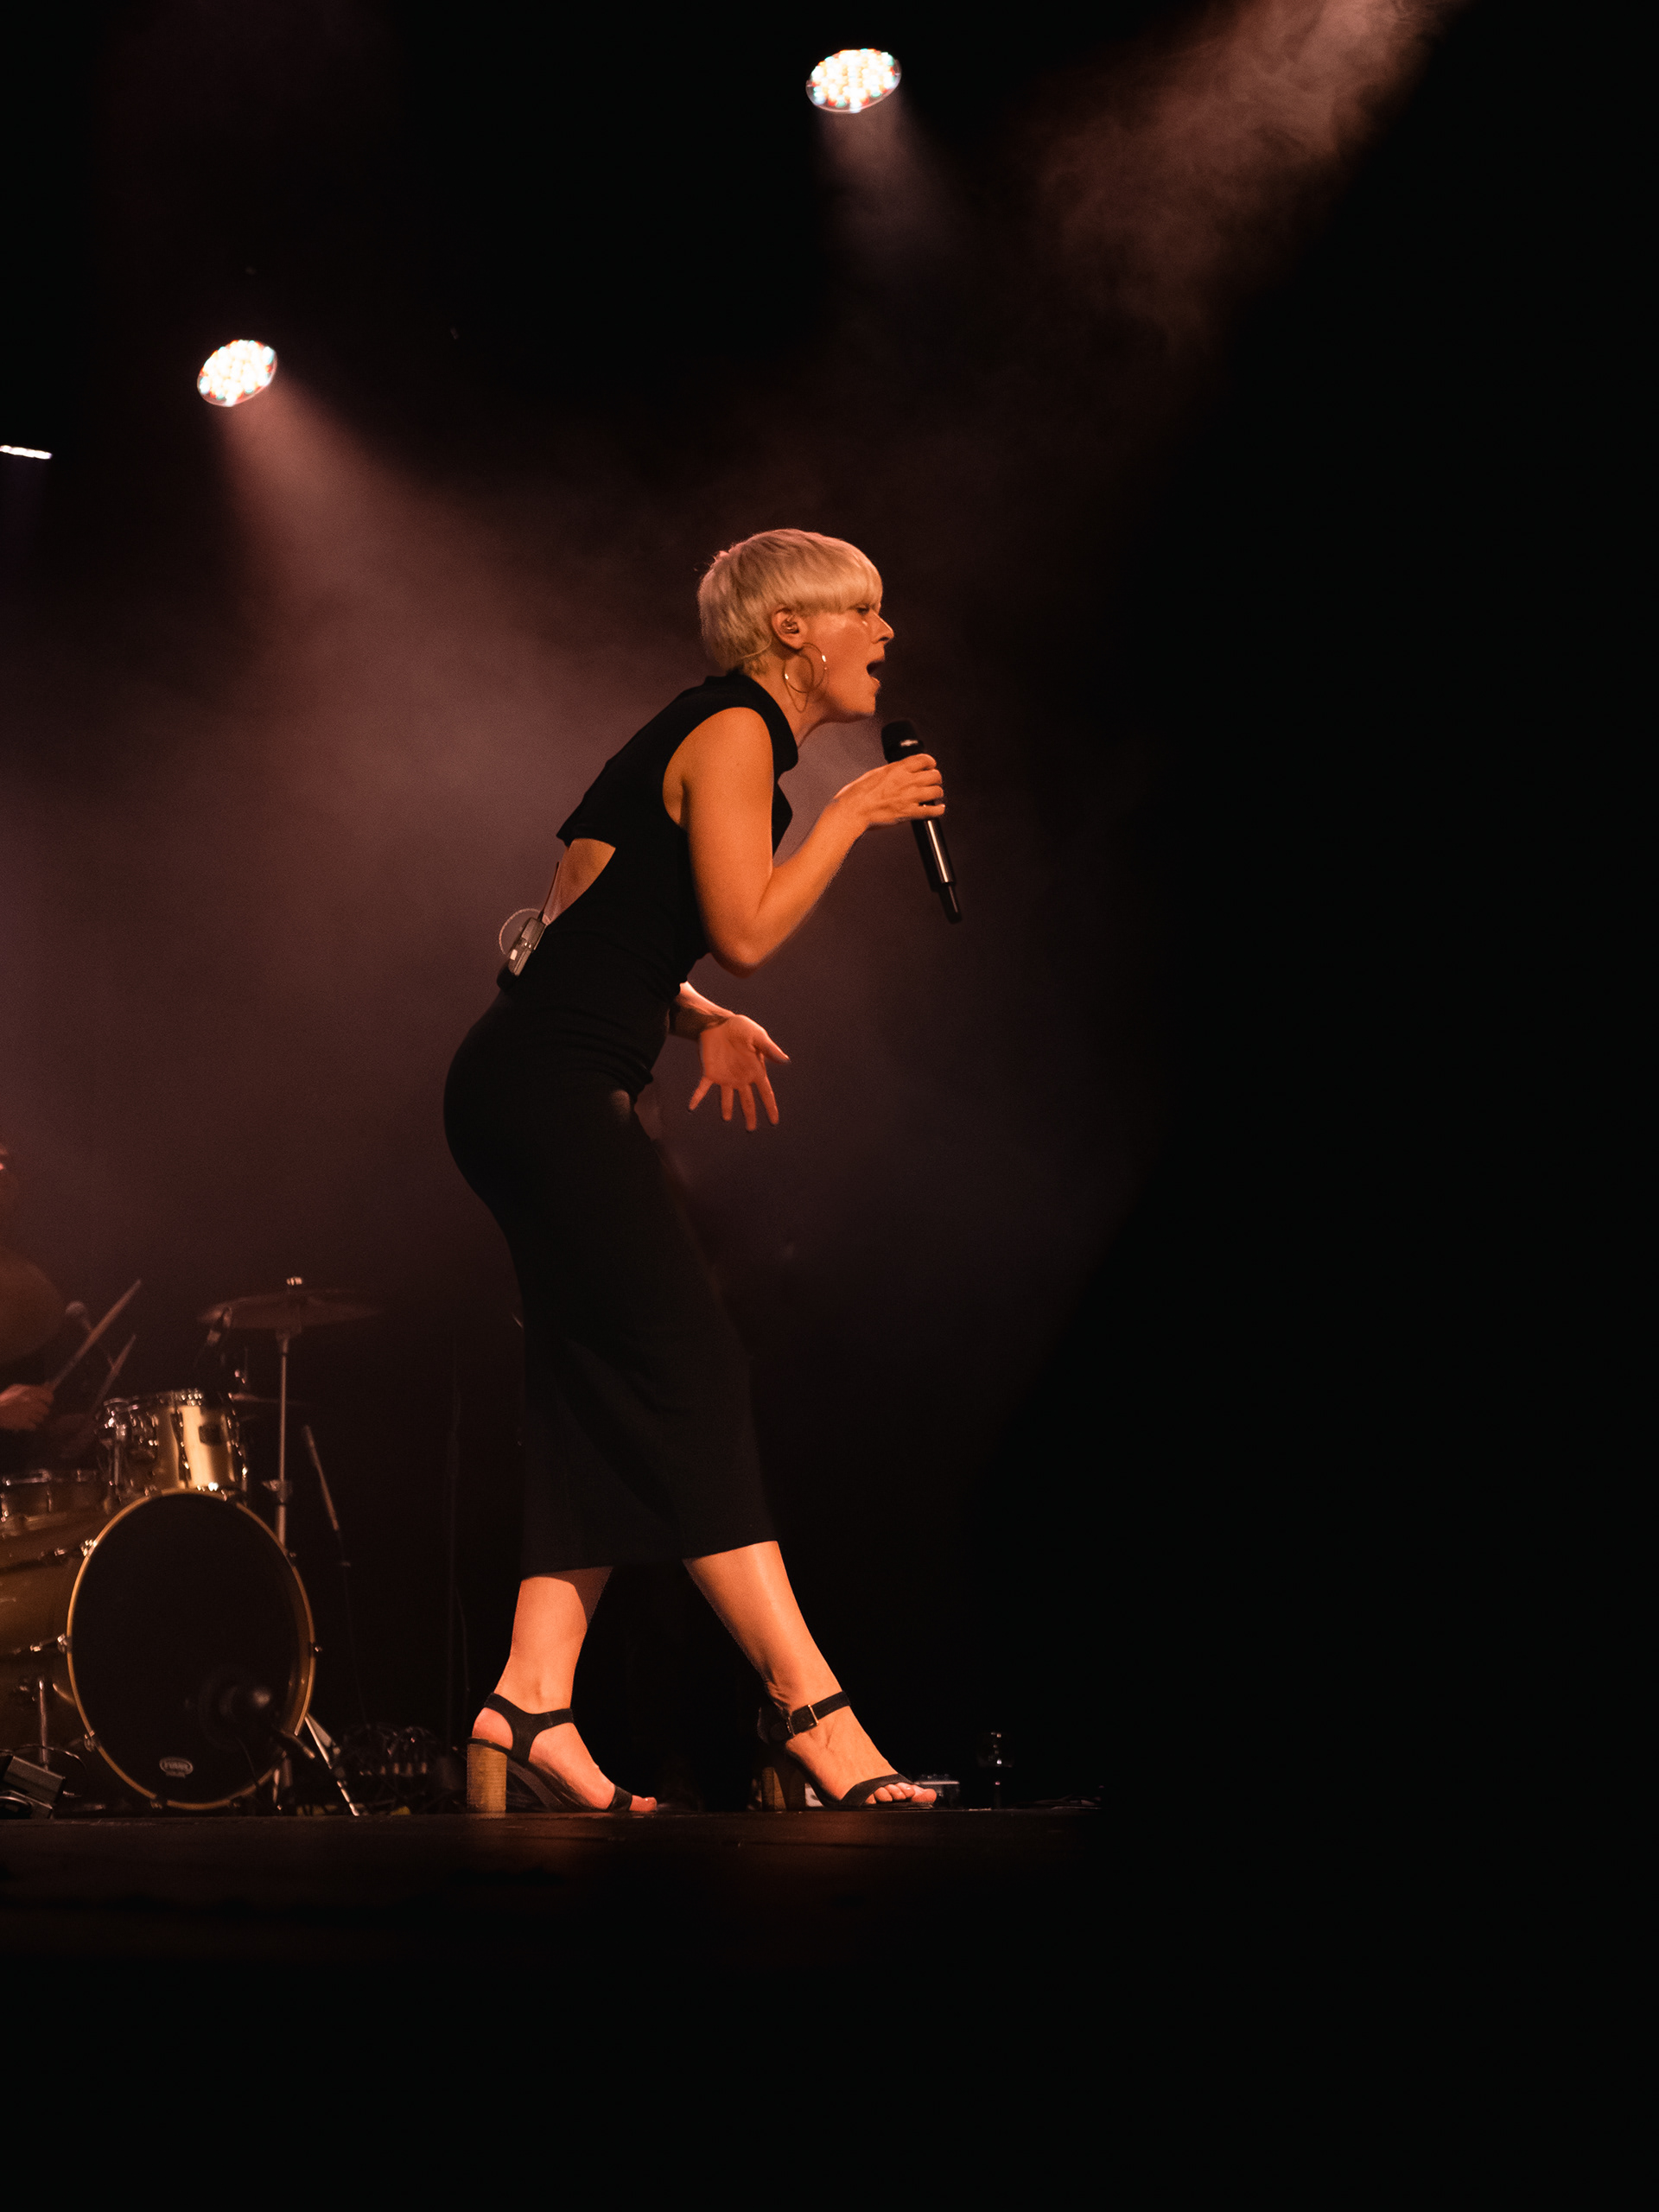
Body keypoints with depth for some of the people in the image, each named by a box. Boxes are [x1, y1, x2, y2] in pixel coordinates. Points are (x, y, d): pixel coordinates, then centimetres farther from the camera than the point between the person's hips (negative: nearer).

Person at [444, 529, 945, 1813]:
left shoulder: (730, 740, 22)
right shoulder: (733, 733, -7)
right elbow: (747, 929, -17)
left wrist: (704, 1018, 14)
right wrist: (854, 815, -6)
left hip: (537, 1095, 10)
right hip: (551, 1090, -10)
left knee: (606, 1406, 5)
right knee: (689, 1377, -14)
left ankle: (534, 1698, 0)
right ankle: (810, 1708, -16)